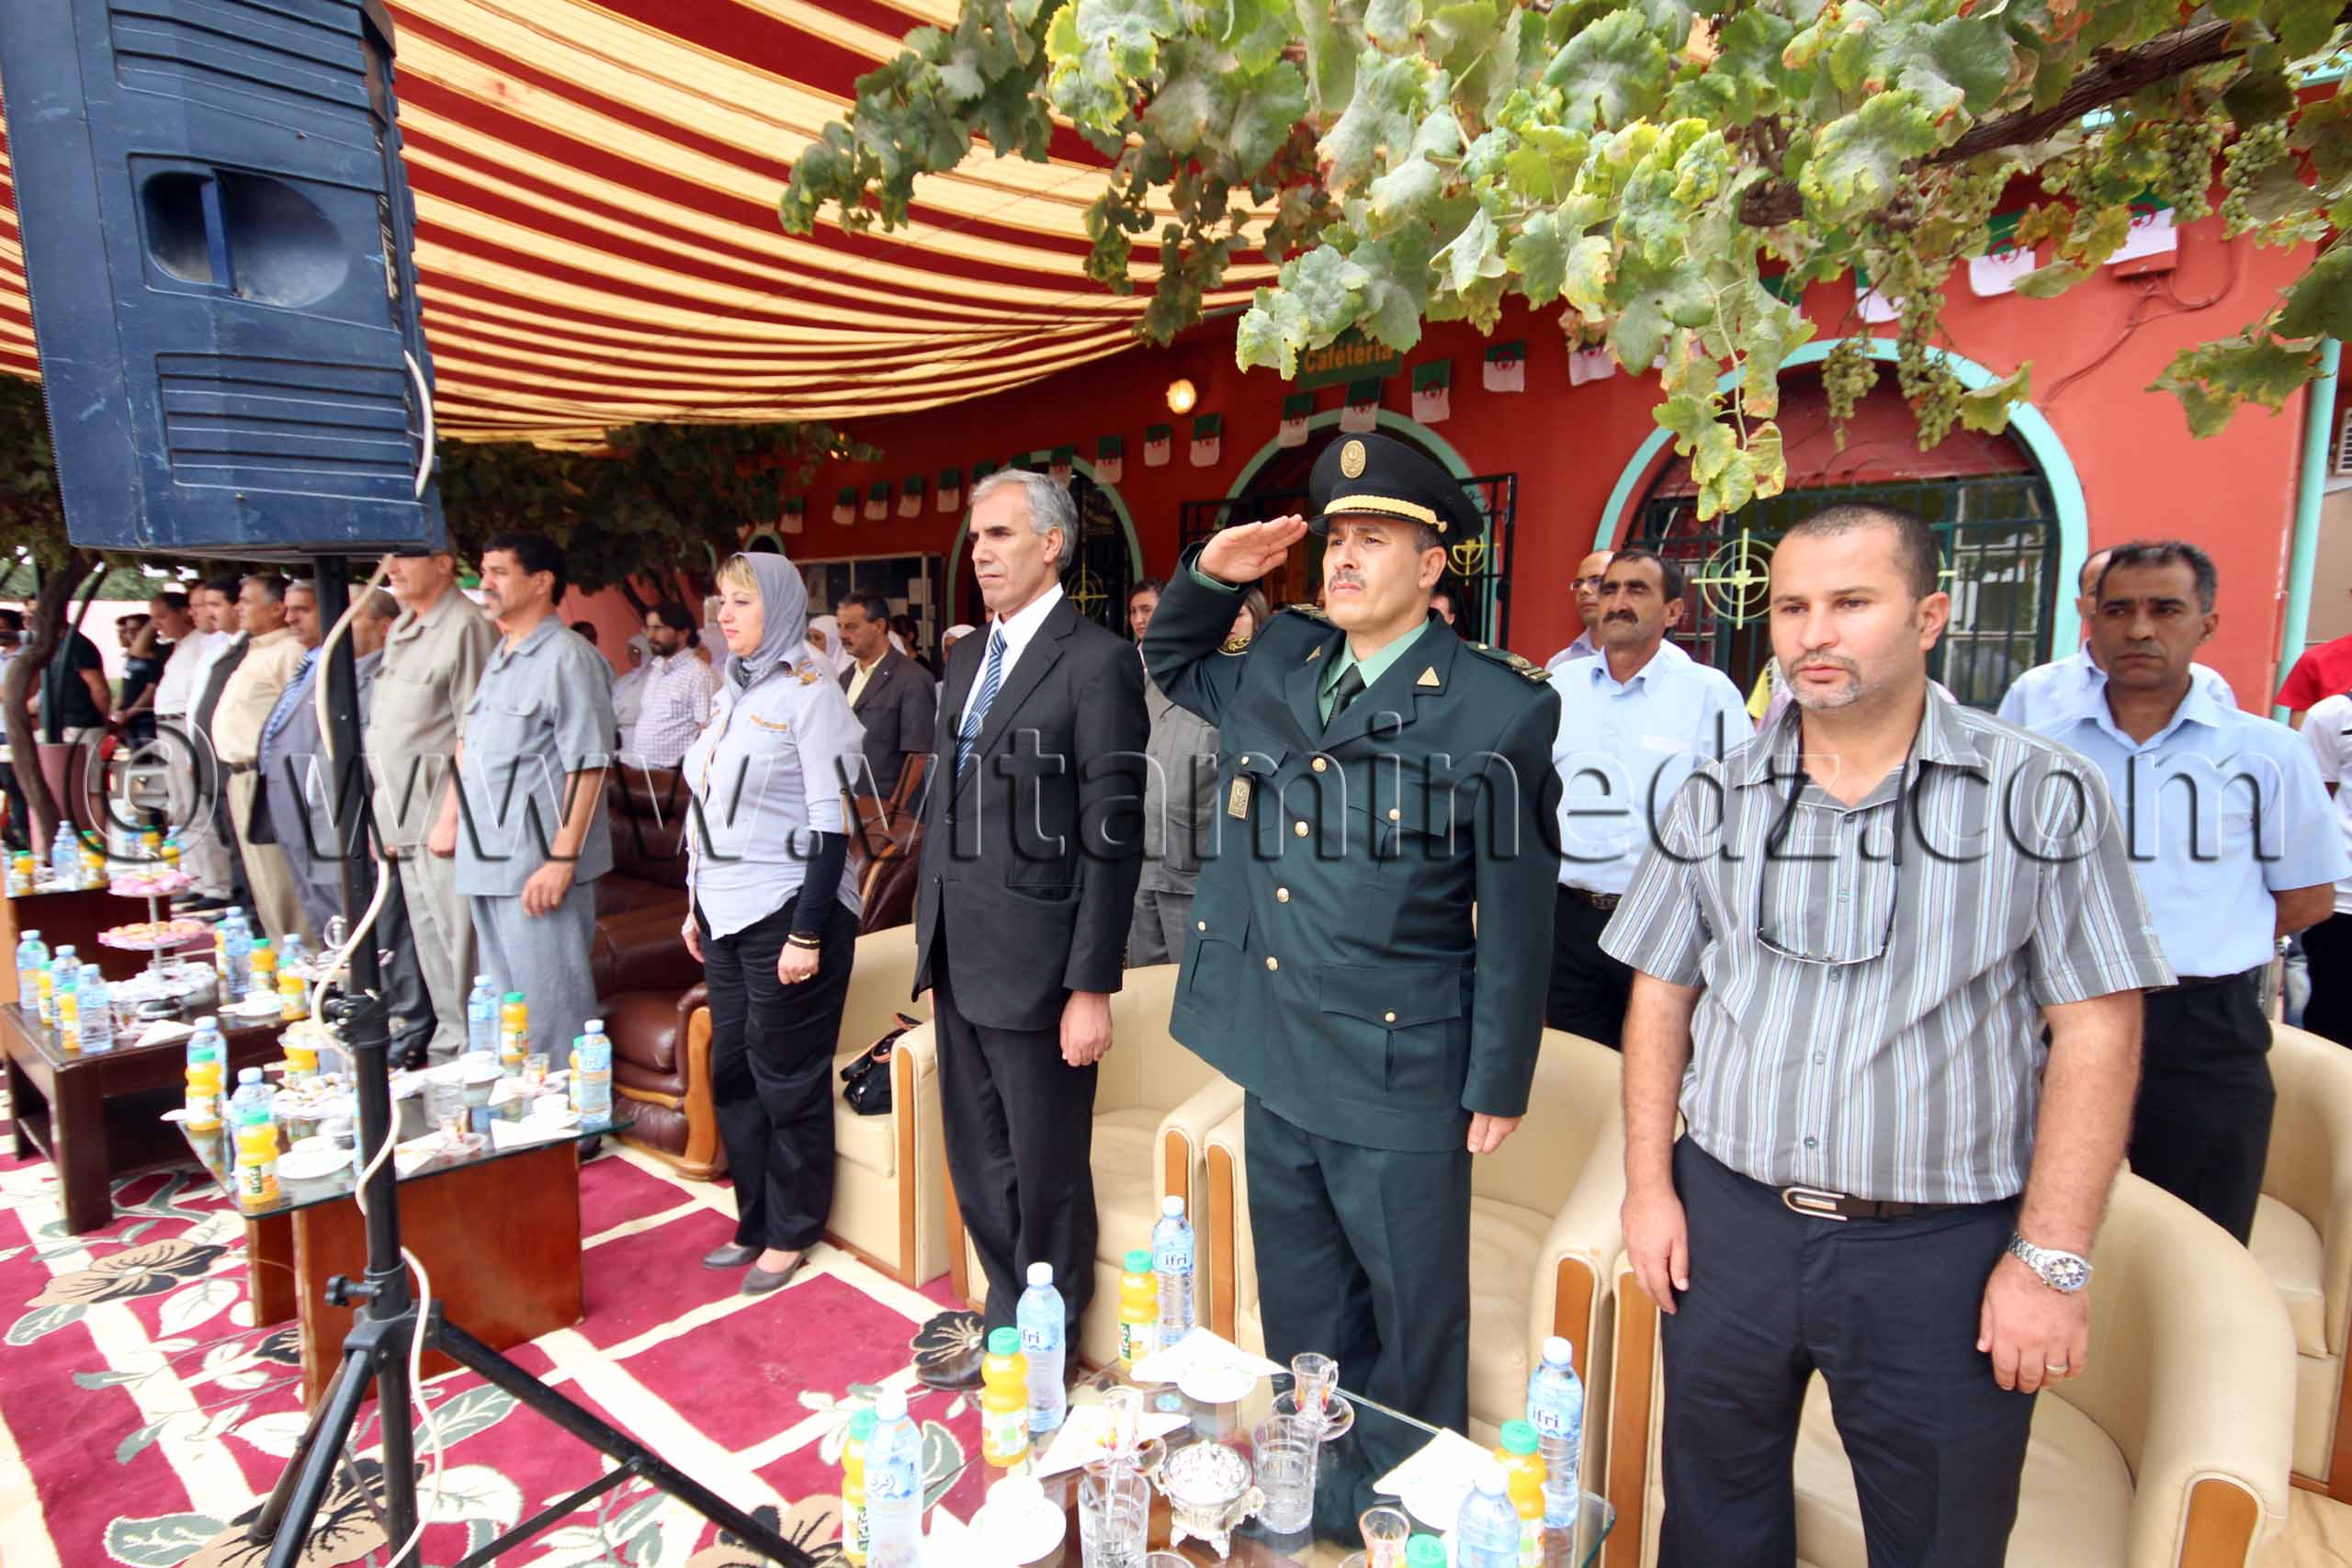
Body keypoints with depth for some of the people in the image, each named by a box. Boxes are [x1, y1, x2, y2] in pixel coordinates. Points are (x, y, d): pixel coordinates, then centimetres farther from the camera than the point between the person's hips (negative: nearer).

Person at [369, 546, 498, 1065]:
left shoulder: (465, 627, -13)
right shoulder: (401, 630, 16)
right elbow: (386, 729, 19)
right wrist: (383, 819, 17)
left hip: (442, 815, -9)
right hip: (406, 818, 9)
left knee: (457, 939, -4)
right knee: (430, 939, 16)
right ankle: (447, 1045, 27)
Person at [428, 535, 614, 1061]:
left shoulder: (567, 657, -12)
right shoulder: (497, 657, 16)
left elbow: (588, 765, -18)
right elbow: (468, 742, 26)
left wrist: (562, 859, -21)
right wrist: (449, 819, 17)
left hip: (538, 865, -9)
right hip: (485, 861, 9)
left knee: (551, 1006, -3)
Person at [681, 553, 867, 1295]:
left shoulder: (808, 692, -12)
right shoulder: (731, 692, 12)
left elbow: (831, 822, -16)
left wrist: (808, 933, -18)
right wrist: (696, 902, 17)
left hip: (786, 912, -8)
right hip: (726, 914, 8)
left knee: (787, 1078, 4)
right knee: (732, 1071, 14)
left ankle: (792, 1231, 22)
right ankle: (755, 1221, 30)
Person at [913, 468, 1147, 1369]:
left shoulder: (1098, 662, -12)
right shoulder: (967, 657, 12)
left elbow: (1112, 841, -15)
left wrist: (1092, 988, -17)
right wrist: (932, 950, 15)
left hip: (1035, 966, -8)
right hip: (958, 963, 8)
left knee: (1047, 1175, 9)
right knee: (978, 1164, 21)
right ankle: (1007, 1320, 42)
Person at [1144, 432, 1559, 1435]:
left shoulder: (1497, 710, -13)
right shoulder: (1276, 664, 4)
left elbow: (1515, 913, -10)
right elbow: (1172, 663, 24)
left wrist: (1500, 1084, -6)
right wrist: (1209, 577, 4)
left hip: (1400, 1074, -5)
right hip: (1278, 1059, 6)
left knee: (1414, 1321, 15)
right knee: (1300, 1313, 23)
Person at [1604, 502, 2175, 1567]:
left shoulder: (2043, 795, -6)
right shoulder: (1716, 798, 2)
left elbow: (2095, 1030, -6)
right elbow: (1659, 998, 5)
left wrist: (2052, 1257, -9)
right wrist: (1648, 1187, 2)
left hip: (1944, 1249, -2)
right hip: (1727, 1223, 3)